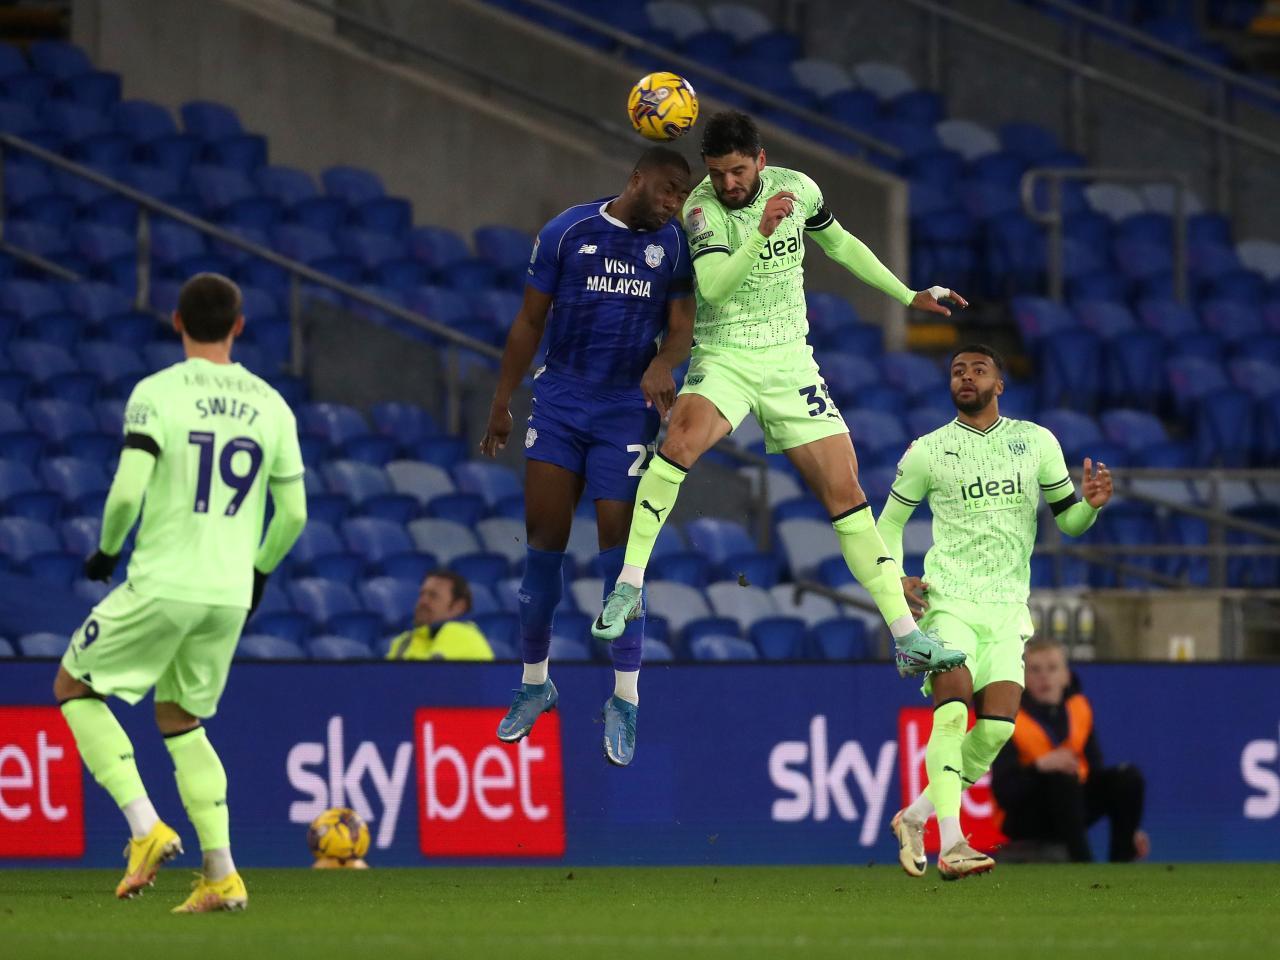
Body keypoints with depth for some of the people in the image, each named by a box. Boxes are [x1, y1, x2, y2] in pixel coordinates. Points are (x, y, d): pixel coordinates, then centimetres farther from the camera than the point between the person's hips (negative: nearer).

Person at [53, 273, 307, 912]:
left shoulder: (158, 393, -8)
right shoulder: (270, 405, 6)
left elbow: (127, 492, -15)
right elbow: (293, 512, 8)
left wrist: (107, 550, 3)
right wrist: (260, 570, 25)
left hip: (163, 584, -5)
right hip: (230, 595, 5)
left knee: (75, 688, 13)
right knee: (180, 719, 20)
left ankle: (146, 829, -2)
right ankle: (222, 876, 9)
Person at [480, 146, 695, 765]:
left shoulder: (673, 245, 1)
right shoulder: (567, 232, -2)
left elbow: (680, 328, 1)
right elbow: (530, 322, 5)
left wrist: (662, 365, -22)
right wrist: (501, 404, 5)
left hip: (627, 411, 0)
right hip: (559, 400, 0)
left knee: (619, 547, -4)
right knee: (543, 543, 1)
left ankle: (625, 702, 2)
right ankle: (535, 682, 15)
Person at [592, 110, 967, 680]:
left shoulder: (796, 188, 0)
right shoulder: (702, 208, -13)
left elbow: (839, 244, 19)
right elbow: (714, 287, -27)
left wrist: (908, 295, 22)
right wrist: (762, 231, -38)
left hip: (791, 363, 4)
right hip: (725, 357, -3)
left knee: (845, 492, -1)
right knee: (682, 440, -33)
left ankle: (908, 640, 2)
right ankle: (628, 588, -27)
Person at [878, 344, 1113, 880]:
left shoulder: (1036, 442, 11)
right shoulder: (928, 452, 7)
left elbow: (1068, 521, 16)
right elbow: (891, 520, 17)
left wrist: (1091, 503, -8)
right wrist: (895, 580, 0)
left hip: (1007, 609, 3)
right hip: (948, 600, -3)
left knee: (997, 726, -11)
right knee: (953, 703, -24)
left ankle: (916, 816, 10)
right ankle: (951, 845, -31)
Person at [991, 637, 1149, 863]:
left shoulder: (1079, 709, 1)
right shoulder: (1012, 720, -16)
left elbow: (1095, 771, 6)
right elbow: (1002, 793, -22)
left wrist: (1128, 828, 2)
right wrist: (1040, 766, -38)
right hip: (1022, 818, -6)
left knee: (1128, 777, -15)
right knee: (1062, 779, -35)